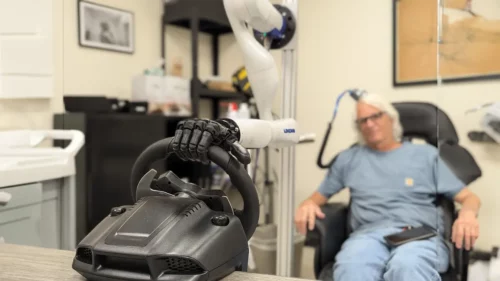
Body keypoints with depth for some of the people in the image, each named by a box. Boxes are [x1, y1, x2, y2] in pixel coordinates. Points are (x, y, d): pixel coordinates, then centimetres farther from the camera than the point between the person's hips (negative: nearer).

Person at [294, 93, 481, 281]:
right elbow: (317, 197, 27)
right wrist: (307, 205, 0)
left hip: (419, 234, 0)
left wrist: (467, 214, -9)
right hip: (369, 233, 1)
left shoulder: (425, 154, 21)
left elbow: (468, 197, 17)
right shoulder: (348, 158, 24)